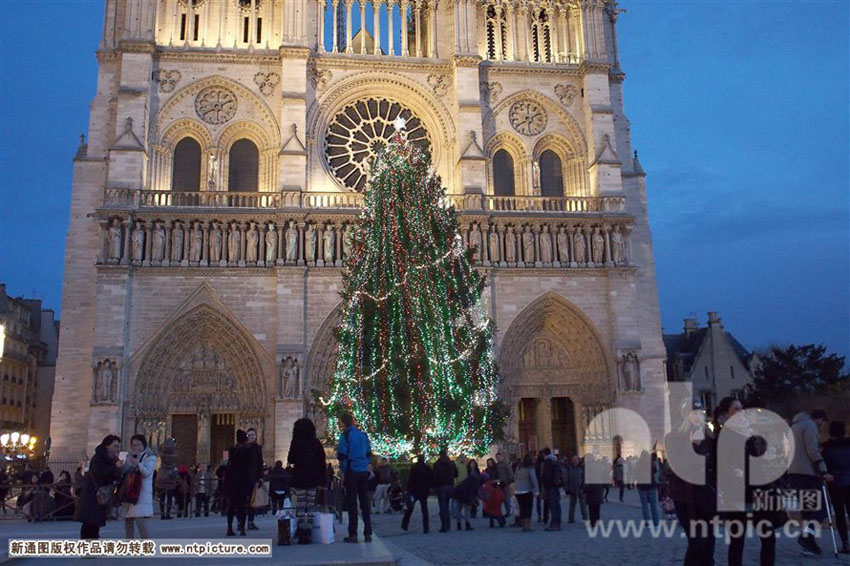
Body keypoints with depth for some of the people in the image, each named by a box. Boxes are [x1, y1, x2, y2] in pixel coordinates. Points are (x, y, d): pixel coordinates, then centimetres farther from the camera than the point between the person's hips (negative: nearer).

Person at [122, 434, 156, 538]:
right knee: (128, 522, 9)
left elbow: (147, 472, -20)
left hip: (142, 494, -7)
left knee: (140, 521, -16)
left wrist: (137, 464, -35)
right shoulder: (130, 457, 17)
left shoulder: (150, 457, -2)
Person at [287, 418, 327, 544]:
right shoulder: (316, 443, 2)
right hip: (313, 479, 2)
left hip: (299, 478, -2)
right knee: (310, 508, 6)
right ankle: (308, 534, 4)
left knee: (300, 507, 2)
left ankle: (301, 534, -3)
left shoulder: (296, 443, -5)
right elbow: (322, 462, 2)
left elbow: (290, 460, -2)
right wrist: (322, 480, 7)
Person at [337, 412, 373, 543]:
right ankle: (368, 533, 7)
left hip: (352, 472, -5)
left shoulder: (345, 435, -7)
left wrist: (343, 470, 1)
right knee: (365, 503, 8)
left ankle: (353, 534, 0)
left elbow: (341, 455, -9)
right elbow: (369, 454, 15)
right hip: (364, 472, 5)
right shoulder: (363, 435, 12)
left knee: (351, 503, 0)